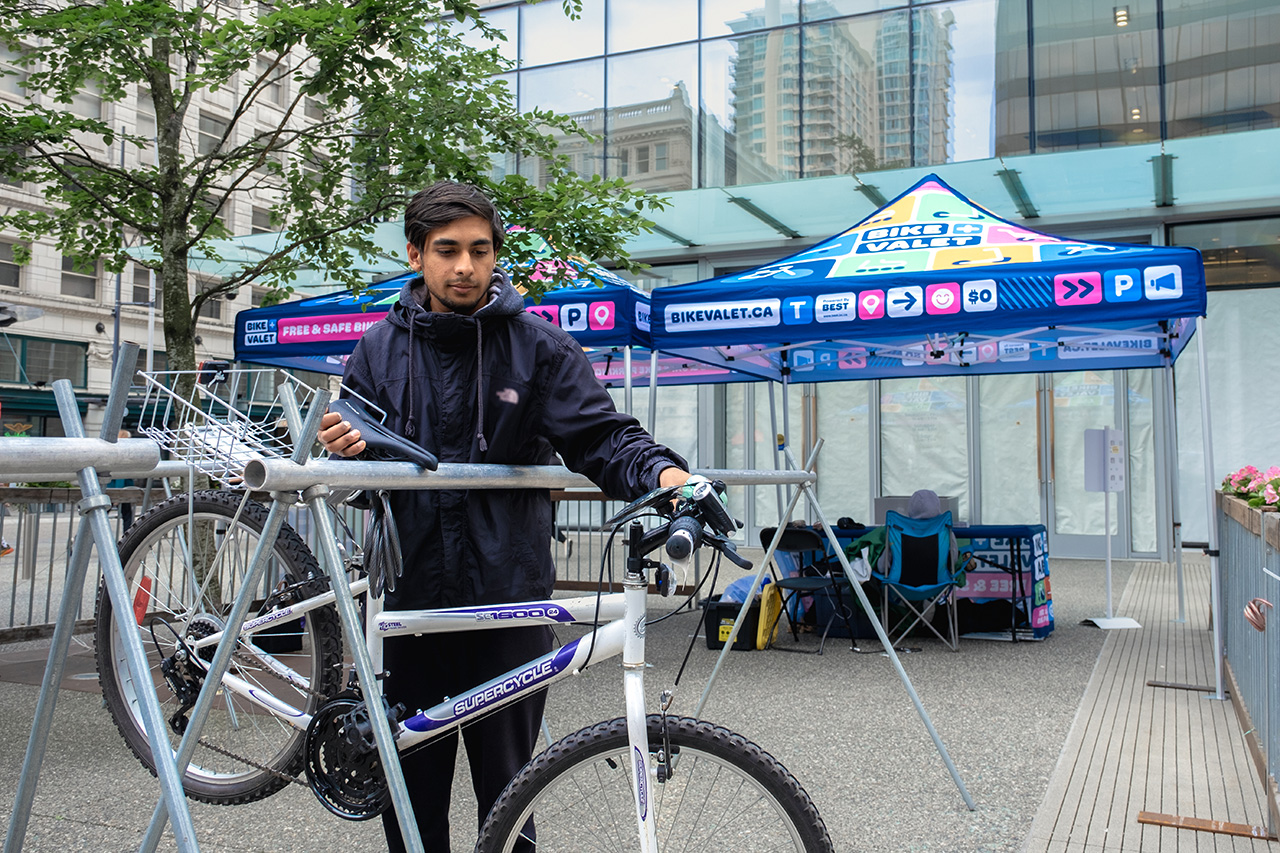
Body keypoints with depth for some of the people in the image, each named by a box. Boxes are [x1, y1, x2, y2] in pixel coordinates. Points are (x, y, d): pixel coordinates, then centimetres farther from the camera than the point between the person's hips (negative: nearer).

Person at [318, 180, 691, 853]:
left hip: (508, 599, -2)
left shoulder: (538, 345, 0)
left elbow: (602, 436, -6)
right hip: (412, 597, 3)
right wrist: (343, 449, -12)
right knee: (411, 792, 14)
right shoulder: (380, 349, 8)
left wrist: (662, 471, -26)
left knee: (507, 792, 9)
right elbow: (359, 463, 12)